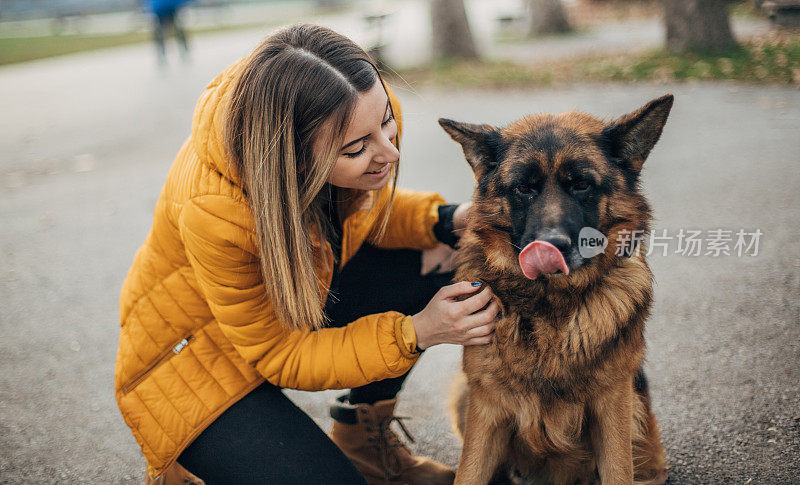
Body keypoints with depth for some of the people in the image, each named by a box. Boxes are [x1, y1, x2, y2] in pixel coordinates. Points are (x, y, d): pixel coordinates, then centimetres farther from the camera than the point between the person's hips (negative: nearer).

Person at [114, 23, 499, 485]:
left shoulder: (370, 116, -22)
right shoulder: (213, 211, -38)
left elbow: (366, 208, 1)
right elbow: (278, 355, -25)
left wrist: (447, 221, -20)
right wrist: (416, 334, -34)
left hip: (300, 296, 7)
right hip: (195, 351, -6)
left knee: (435, 268, -13)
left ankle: (363, 437, 8)